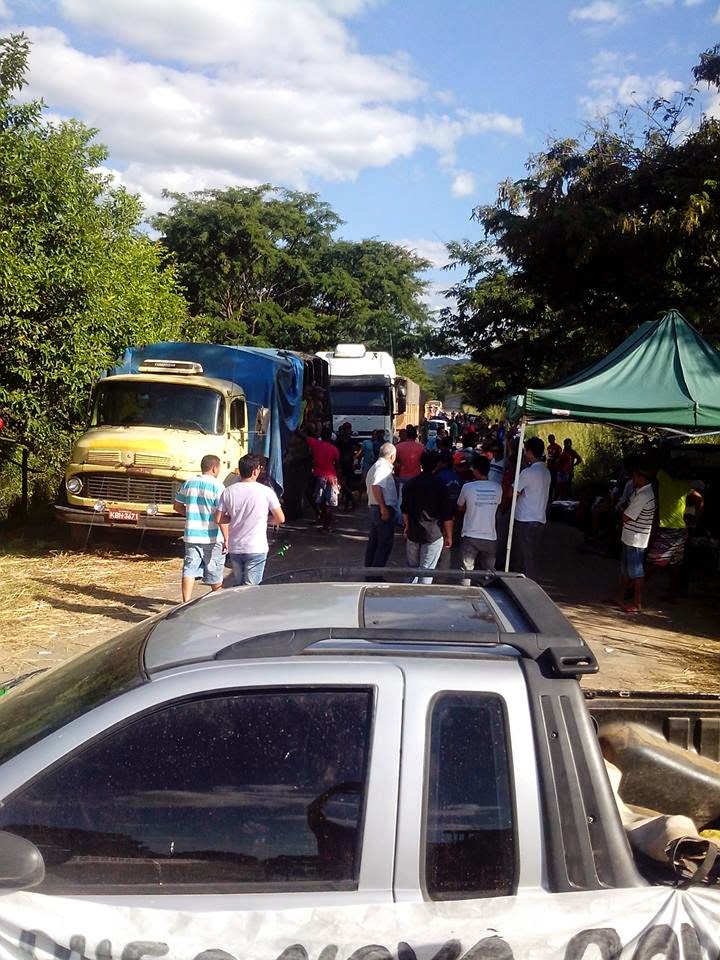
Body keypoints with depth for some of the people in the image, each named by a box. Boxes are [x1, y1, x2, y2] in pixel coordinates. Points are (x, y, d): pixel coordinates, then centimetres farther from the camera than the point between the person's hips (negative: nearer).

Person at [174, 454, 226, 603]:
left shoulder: (188, 483, 4)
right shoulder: (217, 486, -12)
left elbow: (178, 506, 14)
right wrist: (227, 538, -13)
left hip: (191, 535, 4)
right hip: (212, 537, -4)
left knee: (189, 570, 4)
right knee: (215, 574, 11)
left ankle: (186, 603, -2)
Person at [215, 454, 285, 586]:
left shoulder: (228, 491, -2)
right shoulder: (266, 492, -11)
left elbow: (218, 519, 1)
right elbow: (280, 519, -6)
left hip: (234, 549, 4)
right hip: (256, 549, -3)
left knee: (237, 587, 17)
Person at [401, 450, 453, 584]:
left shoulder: (410, 484, 1)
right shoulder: (440, 486, -11)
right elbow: (447, 516, -9)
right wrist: (449, 536, 1)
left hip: (413, 533, 4)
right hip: (433, 534, -4)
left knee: (411, 567, 17)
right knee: (427, 570, 2)